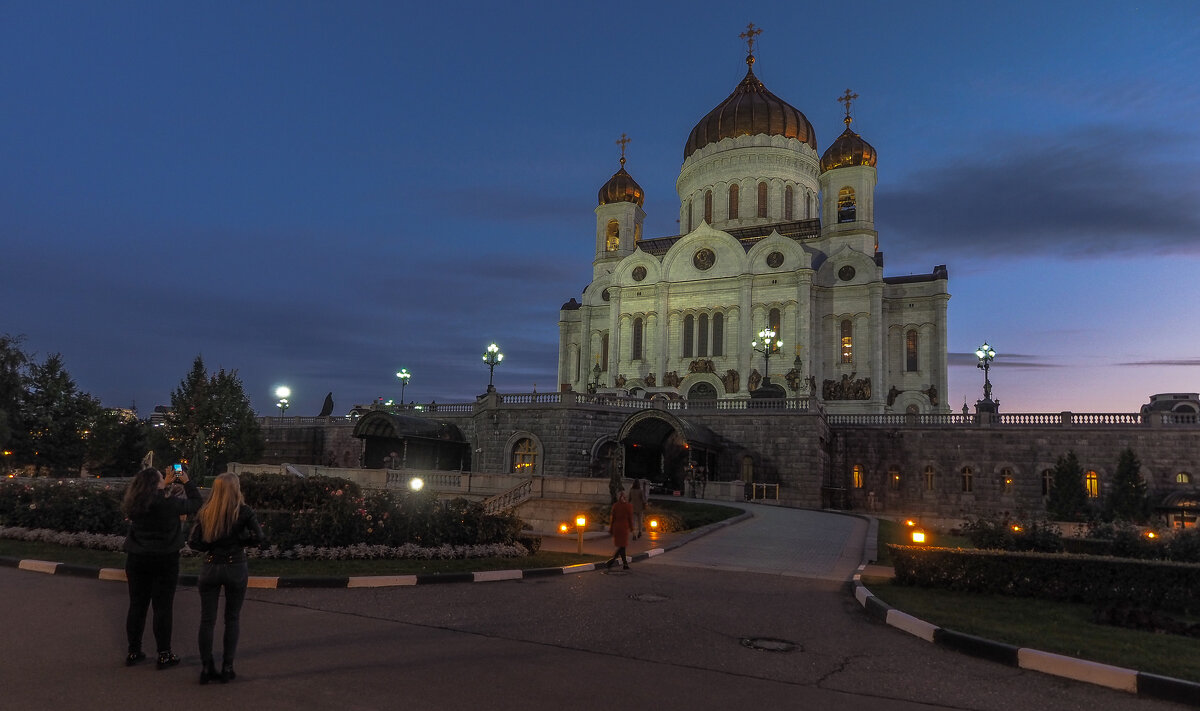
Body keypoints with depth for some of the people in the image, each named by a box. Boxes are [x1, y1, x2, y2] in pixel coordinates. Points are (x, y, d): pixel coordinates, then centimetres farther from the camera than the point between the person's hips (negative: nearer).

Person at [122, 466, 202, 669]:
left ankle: (133, 652, 24)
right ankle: (164, 654, 10)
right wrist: (187, 481, 7)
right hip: (165, 560, -4)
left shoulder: (134, 505, -4)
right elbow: (195, 503, -3)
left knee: (137, 605, 14)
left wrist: (166, 483, 19)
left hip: (137, 559, 5)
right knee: (163, 607, 3)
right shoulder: (169, 504, -18)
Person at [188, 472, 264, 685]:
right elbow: (258, 537, -15)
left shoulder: (205, 512, 1)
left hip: (210, 567, 2)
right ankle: (227, 668, 11)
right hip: (235, 567, -2)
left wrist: (211, 547, 13)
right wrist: (239, 542, 3)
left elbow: (193, 541, -4)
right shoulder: (243, 511, -8)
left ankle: (206, 668, 15)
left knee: (207, 619, 10)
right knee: (232, 619, 10)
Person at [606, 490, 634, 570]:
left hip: (616, 527, 4)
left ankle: (625, 564, 19)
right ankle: (610, 562, -8)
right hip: (624, 527, -4)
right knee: (622, 546, 3)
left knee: (621, 546, 14)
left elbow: (612, 518, 0)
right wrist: (631, 528, 8)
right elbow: (630, 518, -6)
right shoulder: (628, 506, -11)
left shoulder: (615, 506, -3)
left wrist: (610, 529, 9)